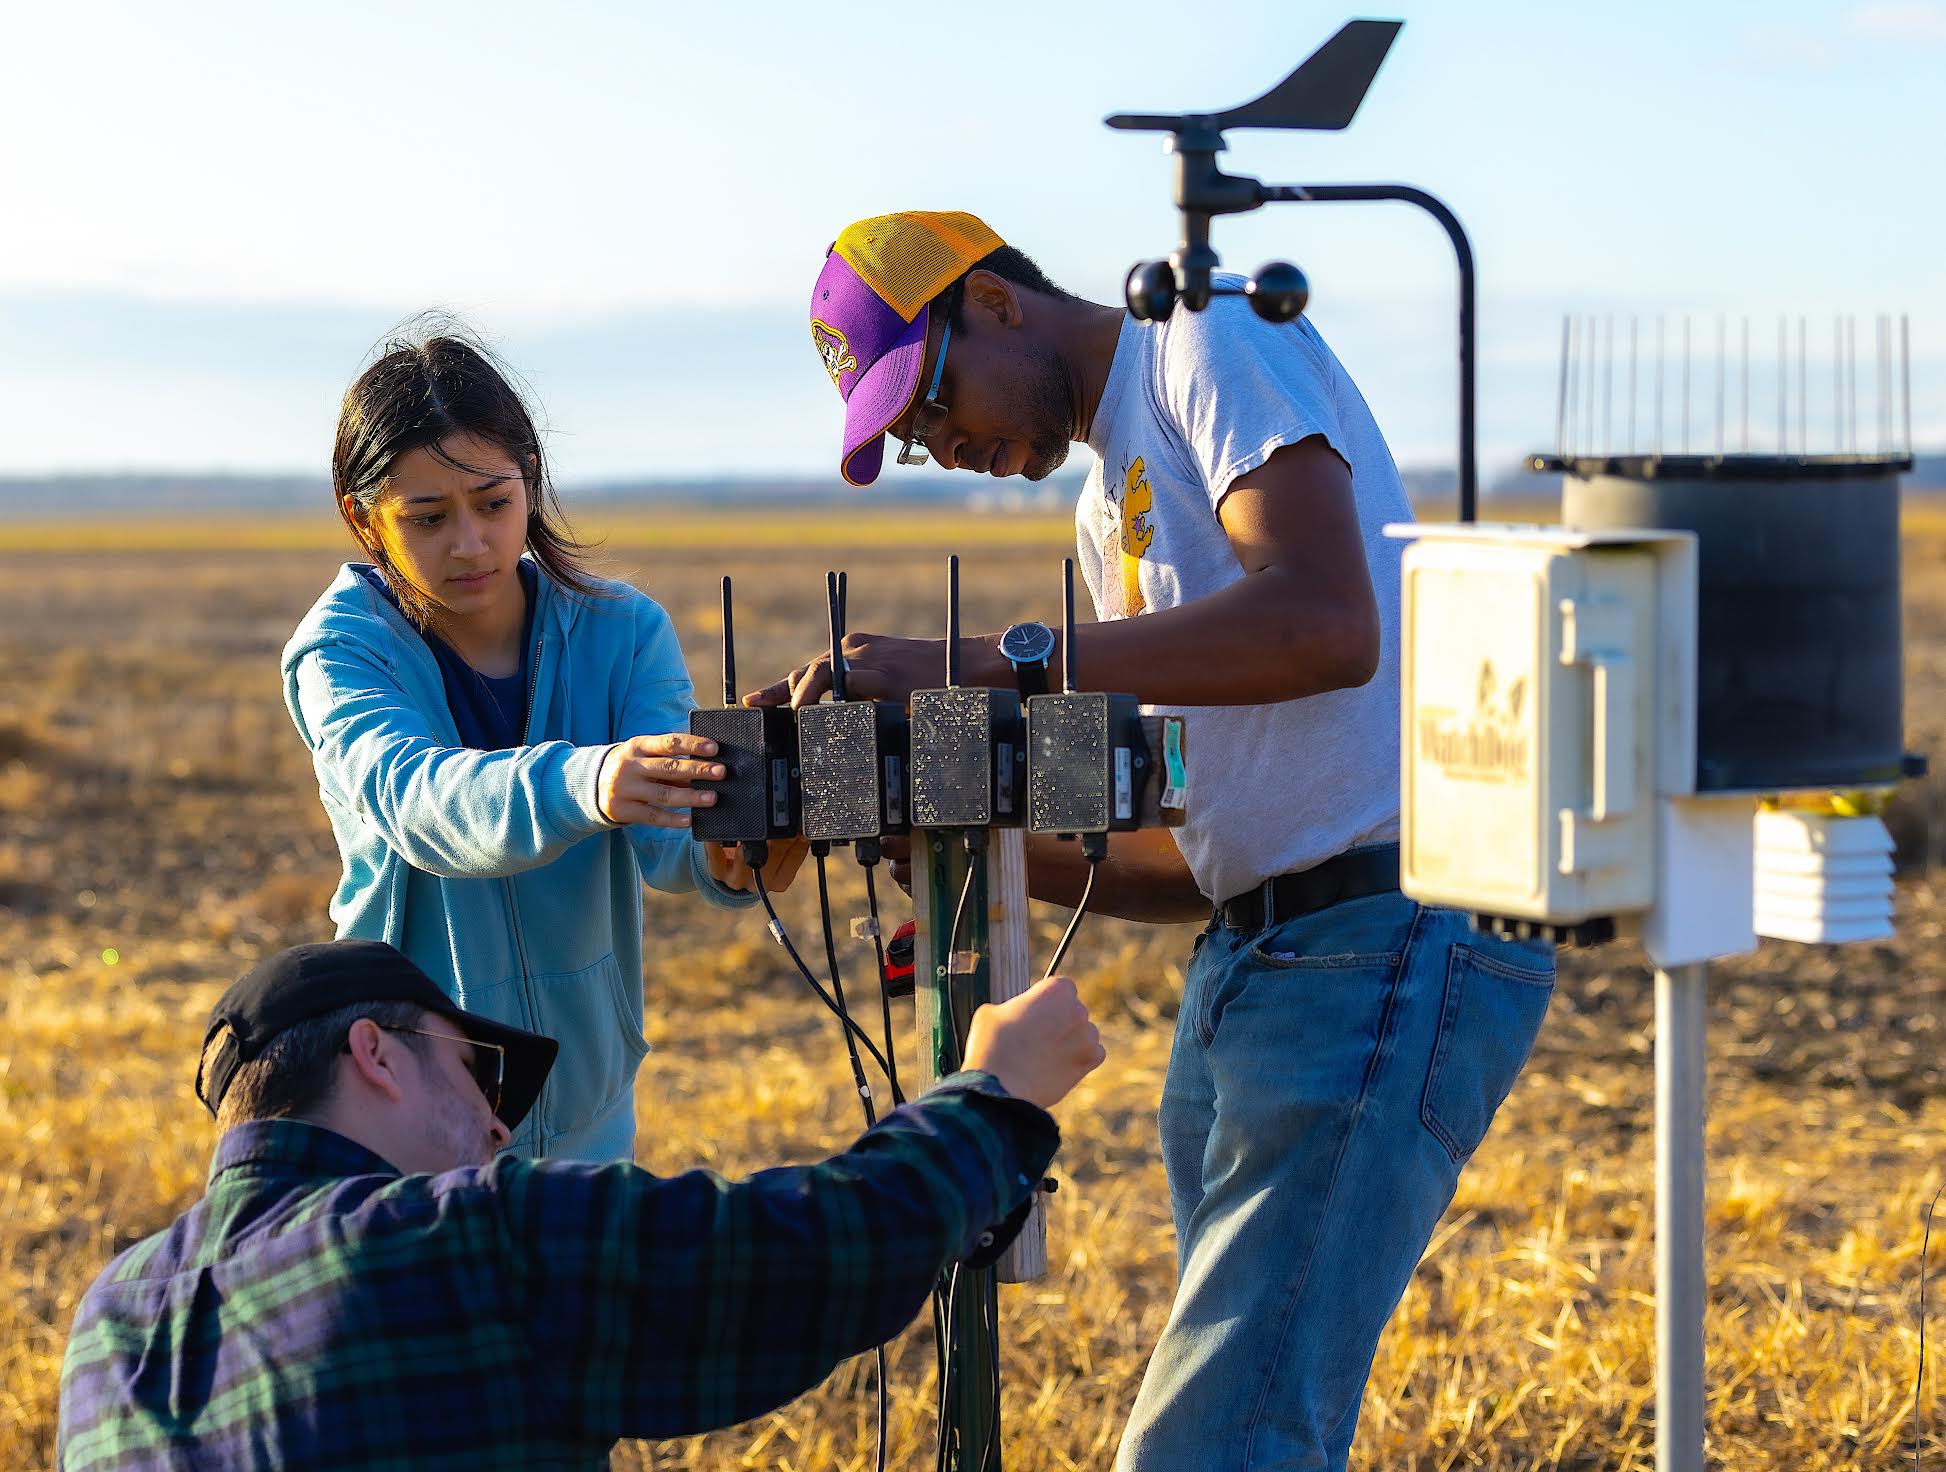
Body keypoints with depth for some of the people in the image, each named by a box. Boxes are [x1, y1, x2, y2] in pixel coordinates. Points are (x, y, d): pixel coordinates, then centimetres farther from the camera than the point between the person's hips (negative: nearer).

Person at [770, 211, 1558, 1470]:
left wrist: (989, 664, -22)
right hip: (1246, 967, 10)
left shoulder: (1220, 343, -3)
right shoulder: (1111, 509, 23)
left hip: (1391, 950, -10)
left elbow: (1328, 625, -21)